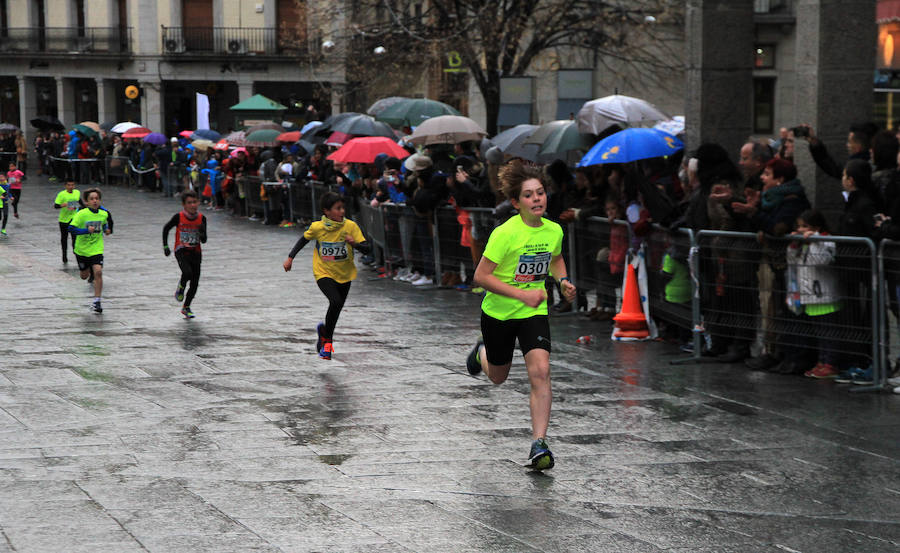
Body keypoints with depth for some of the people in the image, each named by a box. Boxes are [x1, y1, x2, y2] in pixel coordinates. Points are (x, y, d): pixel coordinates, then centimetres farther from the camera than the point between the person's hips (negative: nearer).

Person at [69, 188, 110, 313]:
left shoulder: (104, 214, -1)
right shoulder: (82, 214, -16)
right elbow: (71, 228, -22)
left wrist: (106, 229, 3)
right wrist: (86, 230, -31)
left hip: (97, 249, 1)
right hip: (82, 249, -1)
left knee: (98, 272, -18)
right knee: (84, 276, 14)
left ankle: (96, 302, -11)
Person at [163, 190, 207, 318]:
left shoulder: (201, 218, -4)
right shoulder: (179, 217, -10)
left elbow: (204, 241, 0)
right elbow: (166, 228, 6)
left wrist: (202, 232, -21)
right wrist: (165, 246, 2)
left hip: (195, 252, 3)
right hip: (181, 251, -3)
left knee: (195, 282, 2)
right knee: (187, 273, -29)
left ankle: (186, 308, 21)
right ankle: (181, 287, 6)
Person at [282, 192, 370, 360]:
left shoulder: (350, 226, -12)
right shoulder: (317, 227, -11)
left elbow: (366, 249, -12)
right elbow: (304, 239, 9)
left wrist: (354, 244, -32)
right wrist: (290, 258, 7)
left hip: (344, 275, 3)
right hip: (323, 273, -3)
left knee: (337, 307, 12)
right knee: (336, 302, -24)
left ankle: (324, 331, 44)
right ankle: (328, 340, -7)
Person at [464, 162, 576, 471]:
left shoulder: (554, 230, -5)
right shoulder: (505, 233, -22)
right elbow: (481, 276, -21)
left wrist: (563, 281, -1)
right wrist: (521, 294, -27)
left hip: (534, 312, 2)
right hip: (498, 312, -2)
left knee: (540, 372, -19)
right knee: (498, 377, 19)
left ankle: (539, 445, -17)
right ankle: (482, 352, 57)